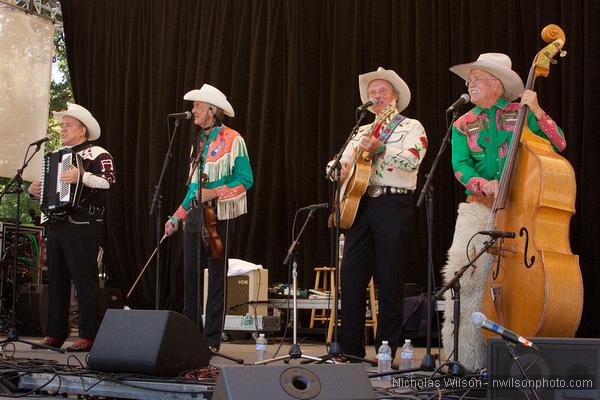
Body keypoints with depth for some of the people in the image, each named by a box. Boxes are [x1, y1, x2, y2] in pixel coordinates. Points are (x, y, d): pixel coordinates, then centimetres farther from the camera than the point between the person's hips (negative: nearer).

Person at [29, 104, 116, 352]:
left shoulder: (96, 153, -2)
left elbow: (109, 181, -18)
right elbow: (46, 187, 30)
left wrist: (82, 177, -32)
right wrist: (34, 190, 8)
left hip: (83, 226, -8)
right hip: (56, 224, 8)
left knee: (84, 280, -8)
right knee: (56, 280, 8)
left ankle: (87, 337, -6)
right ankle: (55, 334, 13)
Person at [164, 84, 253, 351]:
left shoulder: (232, 140, -5)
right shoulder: (200, 141, 17)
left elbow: (245, 180, -9)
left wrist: (215, 193, -20)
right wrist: (177, 217, 15)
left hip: (219, 216, -7)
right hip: (195, 216, 7)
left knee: (217, 277, -2)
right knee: (190, 276, 6)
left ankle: (212, 339, 4)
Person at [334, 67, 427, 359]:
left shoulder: (411, 127, 5)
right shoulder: (363, 131, 24)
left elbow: (413, 160, -14)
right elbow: (341, 163, 24)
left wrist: (379, 149, -25)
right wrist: (342, 172, 1)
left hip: (393, 204, -5)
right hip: (359, 204, 6)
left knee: (389, 281, -4)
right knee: (351, 277, 1)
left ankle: (386, 353, 2)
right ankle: (351, 350, 9)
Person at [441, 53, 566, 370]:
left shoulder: (520, 114, 10)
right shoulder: (463, 125, 15)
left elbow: (558, 145, 1)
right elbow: (460, 166, 1)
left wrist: (537, 112, -10)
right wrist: (483, 184, -18)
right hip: (478, 211, 2)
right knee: (468, 279, -8)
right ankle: (467, 359, -1)